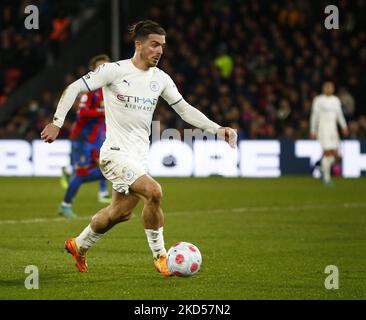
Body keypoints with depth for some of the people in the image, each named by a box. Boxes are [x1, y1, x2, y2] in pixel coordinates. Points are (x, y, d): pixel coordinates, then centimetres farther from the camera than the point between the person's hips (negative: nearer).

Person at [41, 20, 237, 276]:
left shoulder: (161, 79, 6)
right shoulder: (115, 70, -11)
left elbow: (185, 109, 10)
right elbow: (74, 88, -7)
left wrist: (217, 129, -1)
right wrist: (57, 123, -13)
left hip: (140, 155, 7)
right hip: (116, 153, -7)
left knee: (121, 212, 15)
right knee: (154, 192, -26)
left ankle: (79, 245, 41)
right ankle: (160, 256, -10)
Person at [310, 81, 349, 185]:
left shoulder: (336, 100, 11)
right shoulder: (318, 100, -4)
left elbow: (339, 114, 17)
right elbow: (314, 115, -2)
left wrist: (344, 127, 7)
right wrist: (312, 131, -3)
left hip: (333, 129, 5)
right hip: (323, 128, -5)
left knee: (335, 155, -1)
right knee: (327, 153, -11)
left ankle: (323, 167, 28)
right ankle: (326, 178, 0)